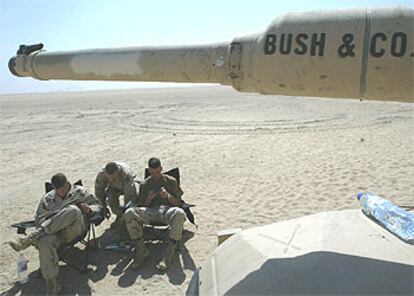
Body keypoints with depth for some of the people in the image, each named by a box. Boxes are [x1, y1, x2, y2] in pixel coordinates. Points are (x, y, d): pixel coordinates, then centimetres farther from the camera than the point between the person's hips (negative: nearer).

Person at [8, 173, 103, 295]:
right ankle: (52, 284, -24)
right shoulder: (47, 198, 20)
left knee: (73, 210, -36)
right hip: (54, 230, 2)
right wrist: (46, 218, -5)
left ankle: (27, 240, -32)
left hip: (76, 230, -2)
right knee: (44, 242, -36)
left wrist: (89, 209, -9)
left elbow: (98, 207, 15)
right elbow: (38, 219, 20)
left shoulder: (80, 192, 14)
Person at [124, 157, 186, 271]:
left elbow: (178, 203, 9)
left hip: (168, 210, -2)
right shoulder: (144, 184, 15)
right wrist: (149, 198, -7)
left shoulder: (171, 181, 12)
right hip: (150, 212, 2)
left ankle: (169, 254, -31)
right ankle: (141, 251, -20)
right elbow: (142, 206, 14)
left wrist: (168, 196, -11)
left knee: (180, 213, -40)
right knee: (129, 213, -29)